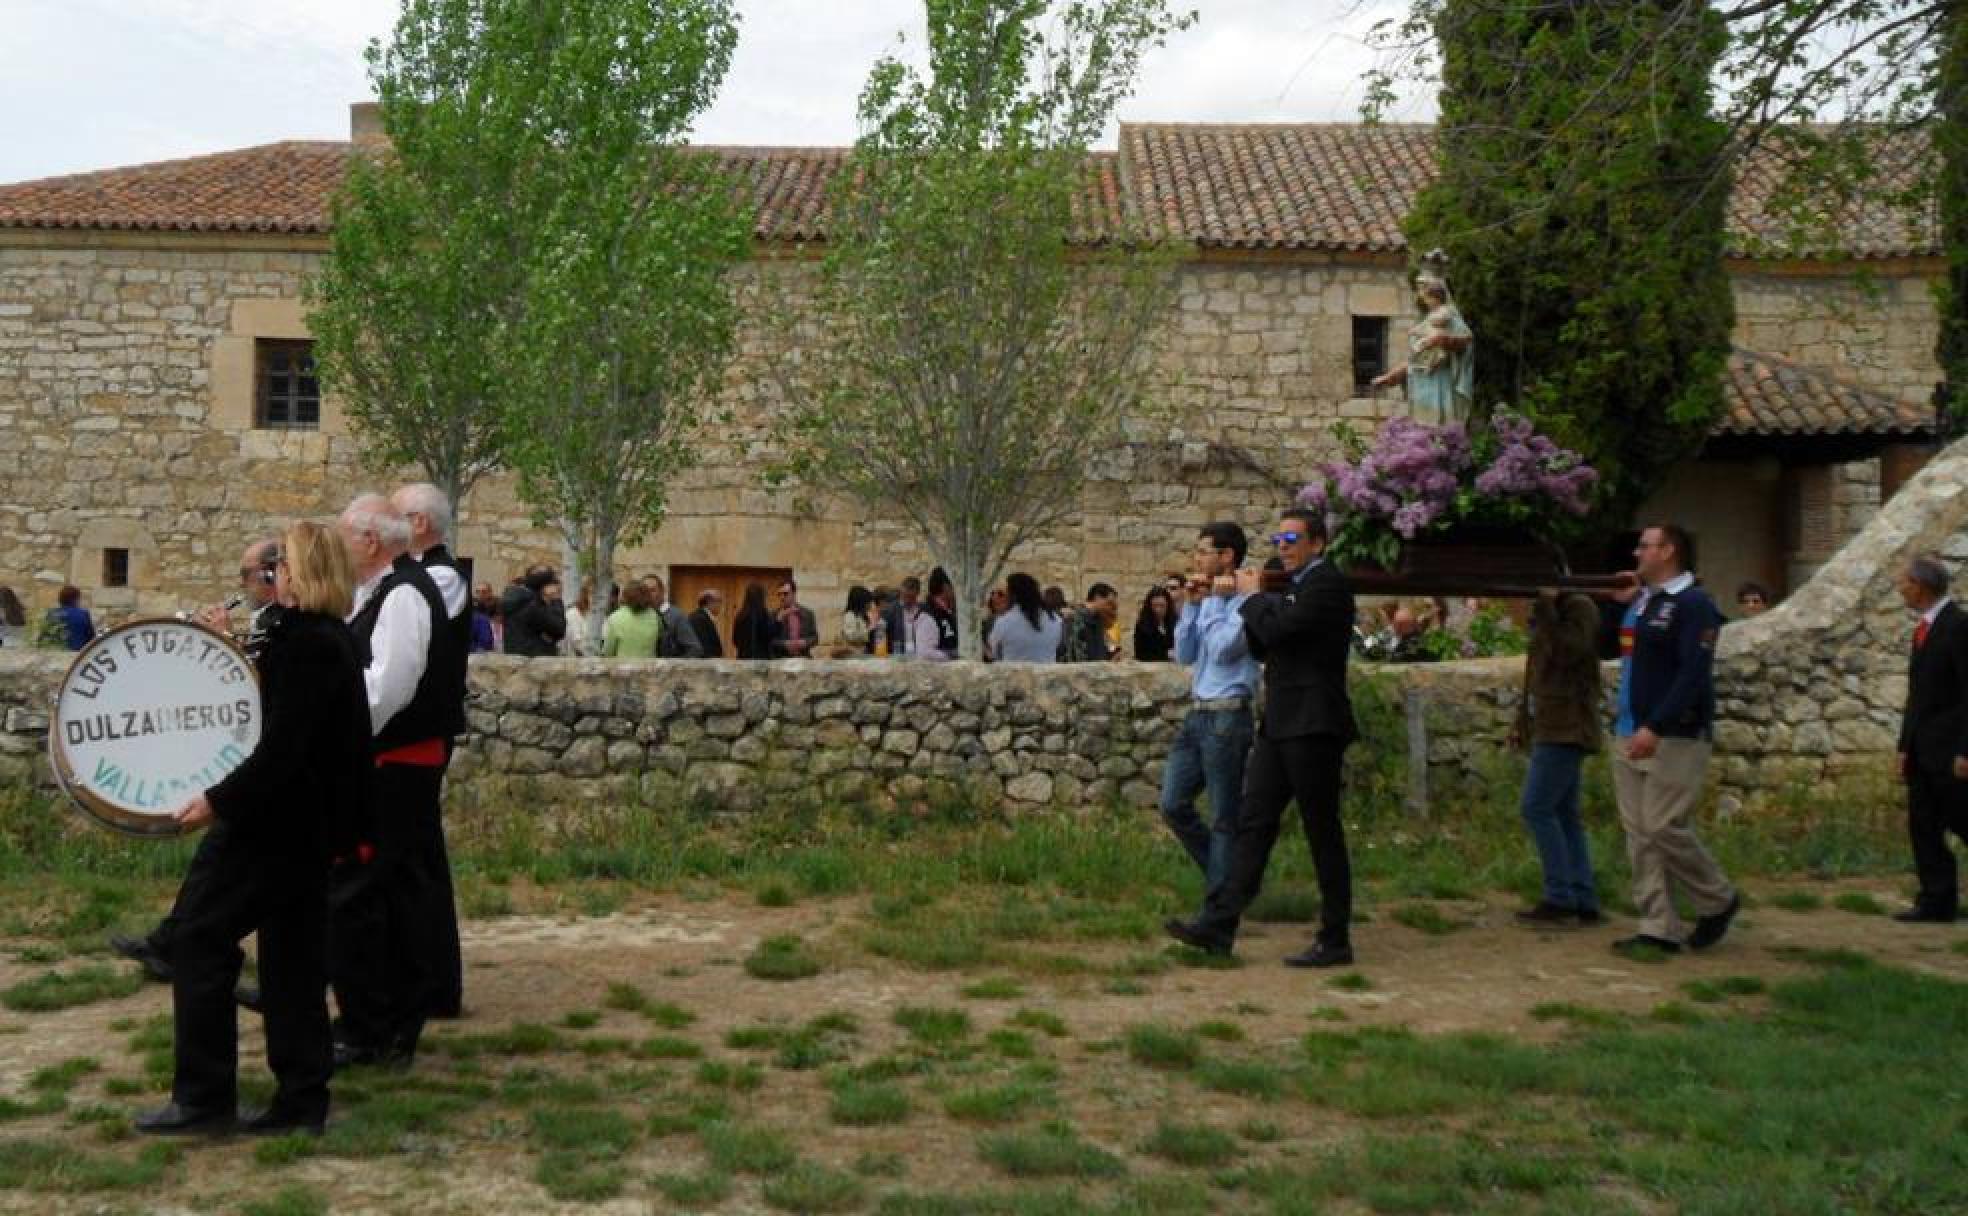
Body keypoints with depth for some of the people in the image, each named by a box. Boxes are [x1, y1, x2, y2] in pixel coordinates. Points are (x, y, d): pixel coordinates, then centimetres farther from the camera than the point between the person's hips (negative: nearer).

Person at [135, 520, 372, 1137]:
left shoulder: (301, 642, -18)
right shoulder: (336, 640, 12)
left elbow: (282, 749, -24)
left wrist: (220, 801, -19)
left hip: (280, 820, -10)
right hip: (314, 822, 10)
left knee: (202, 938, 0)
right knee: (292, 954, 11)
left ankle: (204, 1097, 5)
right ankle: (302, 1099, 15)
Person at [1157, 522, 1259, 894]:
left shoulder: (1245, 601, -11)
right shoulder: (1208, 600, 14)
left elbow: (1222, 650, -21)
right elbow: (1185, 655, 11)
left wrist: (1217, 601, -11)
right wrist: (1190, 605, 4)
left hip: (1227, 717, -8)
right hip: (1196, 714, 8)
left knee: (1224, 818, 1)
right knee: (1173, 806, 9)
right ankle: (1220, 877, 25)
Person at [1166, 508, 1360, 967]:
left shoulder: (1328, 583, -11)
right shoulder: (1290, 586, 18)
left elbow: (1279, 630, -22)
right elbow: (1261, 648, 18)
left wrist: (1252, 596, -5)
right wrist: (1257, 598, 4)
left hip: (1312, 725, -9)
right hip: (1280, 724, 9)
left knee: (1322, 832, -1)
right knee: (1253, 823, 4)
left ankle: (1335, 941, 9)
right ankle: (1218, 926, 3)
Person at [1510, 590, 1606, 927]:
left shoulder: (1579, 608, -8)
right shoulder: (1549, 614, 18)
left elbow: (1568, 654, -24)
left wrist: (1546, 606, -20)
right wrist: (1521, 721, 19)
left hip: (1566, 729, -9)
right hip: (1553, 728, 9)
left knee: (1536, 808, -12)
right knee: (1563, 814, 7)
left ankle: (1560, 899, -8)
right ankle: (1584, 904, 8)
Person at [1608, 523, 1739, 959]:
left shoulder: (1693, 604, -9)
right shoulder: (1640, 601, 16)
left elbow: (1694, 675, -18)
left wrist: (1656, 727, -25)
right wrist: (1619, 603, 15)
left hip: (1674, 739, -8)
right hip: (1630, 737, 8)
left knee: (1665, 828, -8)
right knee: (1640, 834, 5)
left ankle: (1718, 902, 16)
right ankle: (1658, 930, 10)